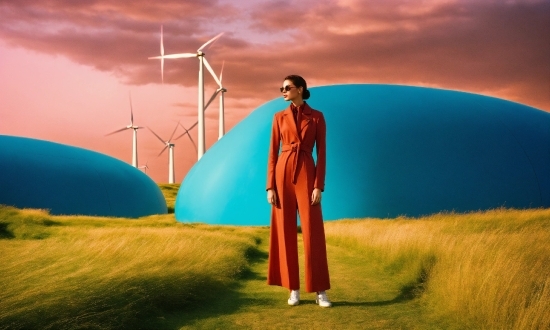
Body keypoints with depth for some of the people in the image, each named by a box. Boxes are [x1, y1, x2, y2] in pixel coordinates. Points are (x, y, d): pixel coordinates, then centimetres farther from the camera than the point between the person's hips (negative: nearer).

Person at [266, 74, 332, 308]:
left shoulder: (317, 117, 3)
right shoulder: (279, 117, 9)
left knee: (312, 232, -5)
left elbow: (322, 153, 0)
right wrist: (270, 186, -1)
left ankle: (320, 291, 2)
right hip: (283, 174, 2)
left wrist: (319, 185, -9)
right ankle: (294, 289, 11)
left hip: (306, 174, -2)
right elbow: (273, 152, 7)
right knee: (285, 231, 3)